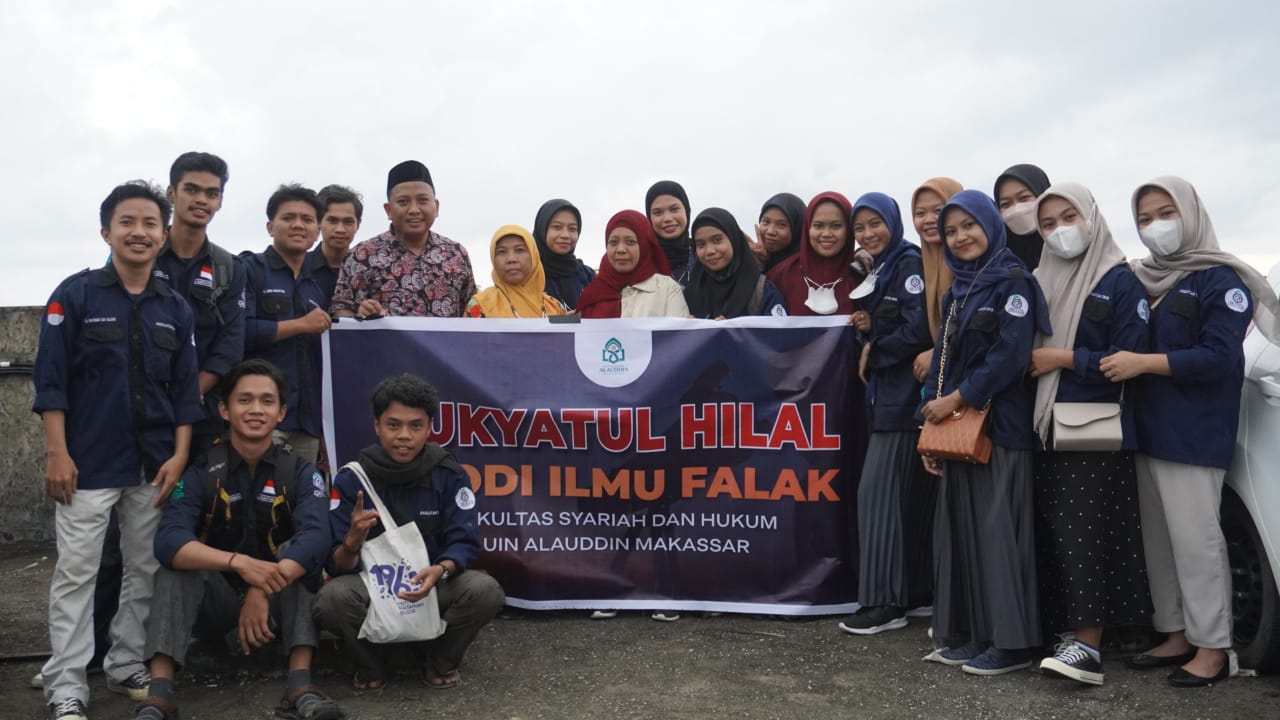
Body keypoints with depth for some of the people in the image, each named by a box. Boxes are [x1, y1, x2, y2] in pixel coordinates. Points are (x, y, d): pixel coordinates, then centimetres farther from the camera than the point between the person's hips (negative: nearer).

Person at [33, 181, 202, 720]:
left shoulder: (176, 308, 7)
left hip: (154, 465, 4)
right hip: (88, 463, -4)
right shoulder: (75, 296, -3)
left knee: (145, 571, 10)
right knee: (76, 572, 0)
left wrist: (179, 456, 0)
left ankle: (128, 668, 24)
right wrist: (57, 453, -11)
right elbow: (50, 381, -5)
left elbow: (186, 389, 8)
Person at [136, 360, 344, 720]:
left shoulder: (301, 473, -8)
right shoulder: (200, 471, -8)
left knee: (296, 552, -27)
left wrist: (263, 593, -41)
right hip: (219, 604, 0)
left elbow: (316, 539, -27)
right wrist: (240, 563, -42)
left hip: (279, 605, 0)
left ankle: (300, 685, -35)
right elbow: (168, 541, -26)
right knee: (177, 562, -25)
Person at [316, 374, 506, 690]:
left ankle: (442, 662, 2)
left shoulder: (449, 474, -10)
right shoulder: (351, 479, -11)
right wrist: (352, 542, -37)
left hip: (434, 584, 1)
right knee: (332, 598, -33)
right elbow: (338, 566, -13)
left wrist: (439, 571, -36)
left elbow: (465, 543, -13)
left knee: (485, 591, -29)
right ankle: (370, 665, 0)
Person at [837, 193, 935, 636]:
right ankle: (917, 592, 18)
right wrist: (867, 327, 1)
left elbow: (918, 330, -20)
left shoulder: (910, 264, -10)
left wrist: (874, 354, -8)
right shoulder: (878, 271, 18)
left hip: (904, 394, -9)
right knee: (908, 494, 11)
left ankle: (883, 601, -4)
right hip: (888, 392, 9)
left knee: (878, 490, -10)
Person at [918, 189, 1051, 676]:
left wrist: (956, 398, -15)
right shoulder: (957, 292, 17)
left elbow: (1011, 355, -17)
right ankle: (971, 633, 17)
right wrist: (932, 419, 8)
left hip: (999, 426, -8)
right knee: (960, 529, 8)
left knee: (998, 529, -6)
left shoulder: (1012, 283, -6)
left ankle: (1012, 641, 3)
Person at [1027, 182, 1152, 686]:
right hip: (1046, 427, 6)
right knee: (1052, 533, 7)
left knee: (1086, 533, -10)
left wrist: (1064, 358, -12)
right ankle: (1058, 625, 15)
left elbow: (1129, 358, -12)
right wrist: (1032, 361, -2)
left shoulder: (1120, 281, -4)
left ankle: (1088, 644, -7)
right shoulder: (1040, 282, 14)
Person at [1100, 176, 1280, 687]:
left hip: (1194, 434, -7)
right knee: (1158, 540, 10)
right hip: (1148, 429, 7)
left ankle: (1212, 647, 8)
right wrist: (1121, 364, 0)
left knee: (1195, 540, -4)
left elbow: (1219, 358, -16)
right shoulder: (1141, 280, 14)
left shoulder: (1221, 279, -7)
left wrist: (1144, 363, -19)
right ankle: (1177, 635, 22)